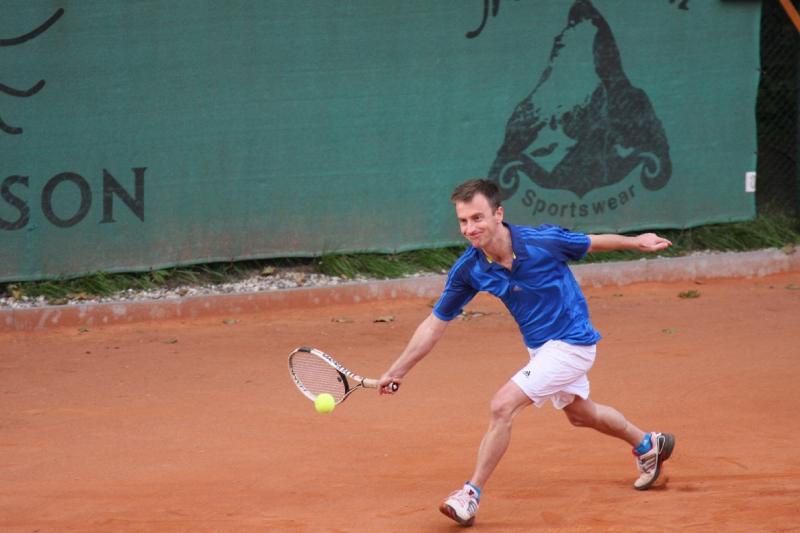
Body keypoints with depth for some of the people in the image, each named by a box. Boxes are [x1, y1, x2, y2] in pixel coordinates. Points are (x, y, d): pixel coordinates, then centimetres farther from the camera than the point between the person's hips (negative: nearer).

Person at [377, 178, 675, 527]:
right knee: (581, 414, 29)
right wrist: (397, 371, -7)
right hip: (539, 347, 7)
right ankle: (648, 445, 56)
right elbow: (436, 323, -5)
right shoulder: (468, 269, -15)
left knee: (502, 406, -20)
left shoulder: (544, 242, -27)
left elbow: (592, 243, -6)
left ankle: (472, 494, -8)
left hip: (571, 344, -7)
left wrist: (638, 242, 9)